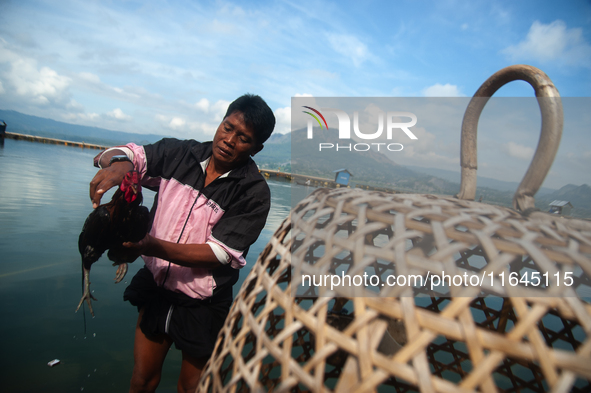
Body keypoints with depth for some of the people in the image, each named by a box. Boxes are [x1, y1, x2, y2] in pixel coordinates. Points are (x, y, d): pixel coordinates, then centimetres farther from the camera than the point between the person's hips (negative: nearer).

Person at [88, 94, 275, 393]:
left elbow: (220, 253, -22)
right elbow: (131, 153, -4)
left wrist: (156, 247, -33)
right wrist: (118, 163, -29)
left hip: (202, 308, -2)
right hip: (156, 288, 3)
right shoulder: (180, 154, -6)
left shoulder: (253, 192, -17)